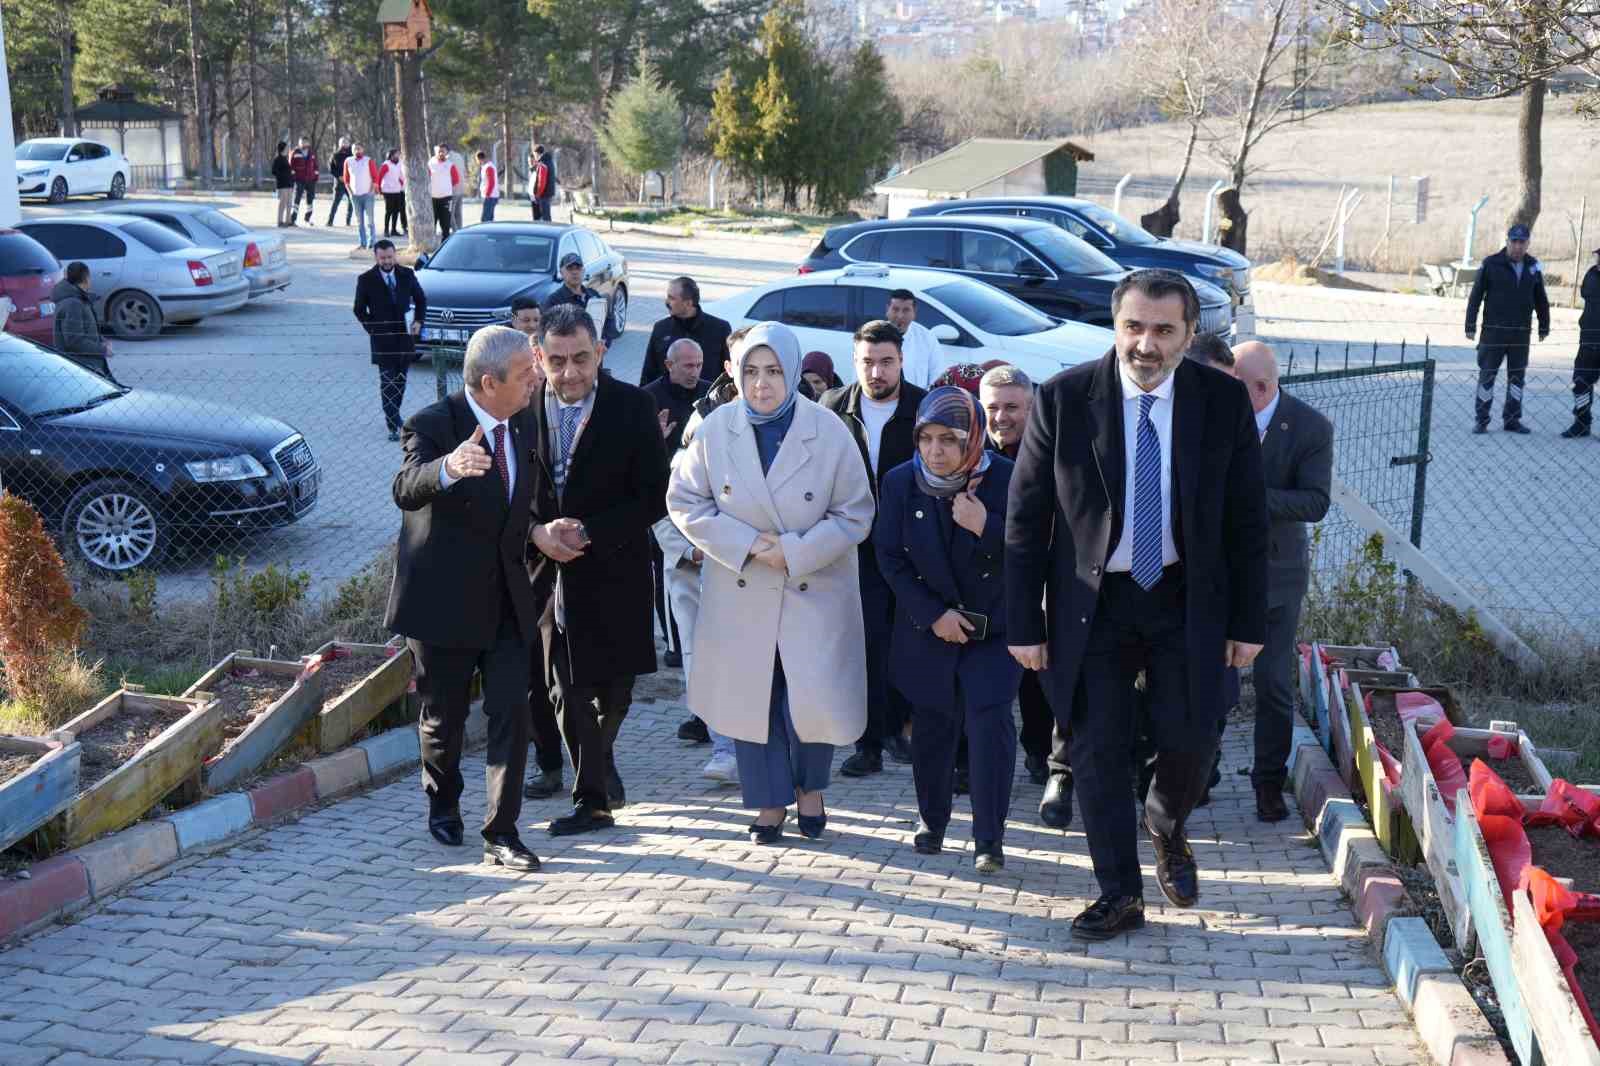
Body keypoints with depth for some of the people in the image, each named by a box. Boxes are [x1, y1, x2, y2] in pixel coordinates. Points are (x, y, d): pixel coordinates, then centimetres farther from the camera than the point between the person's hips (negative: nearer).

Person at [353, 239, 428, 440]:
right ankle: (394, 426, -9)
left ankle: (393, 417, 26)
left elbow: (421, 299, 14)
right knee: (388, 383, -7)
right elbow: (359, 310, 3)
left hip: (405, 337, 3)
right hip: (382, 339, -3)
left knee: (400, 381, 11)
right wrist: (373, 330, -6)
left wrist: (418, 321, 0)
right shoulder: (366, 280, -4)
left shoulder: (407, 274, 3)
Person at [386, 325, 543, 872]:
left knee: (511, 713, -5)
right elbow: (406, 490, -37)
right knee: (444, 717, 11)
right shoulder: (433, 425, -16)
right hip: (445, 597, -4)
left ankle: (502, 832, 2)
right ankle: (443, 805, 37)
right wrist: (448, 468, -55)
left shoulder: (523, 425, 5)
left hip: (507, 598, 5)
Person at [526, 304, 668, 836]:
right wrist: (538, 531, -13)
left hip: (613, 571, -1)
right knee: (568, 689, 3)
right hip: (548, 570, 1)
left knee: (614, 688, 8)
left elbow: (653, 498, -7)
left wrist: (588, 532, -16)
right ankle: (596, 797, 19)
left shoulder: (633, 408, -7)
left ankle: (592, 789, 33)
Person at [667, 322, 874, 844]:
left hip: (814, 592, -1)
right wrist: (745, 544, -13)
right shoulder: (715, 428, -6)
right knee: (752, 699, 7)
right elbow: (685, 501, 0)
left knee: (814, 699, -7)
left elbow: (854, 515, -5)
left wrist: (795, 552, -17)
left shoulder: (829, 431, -10)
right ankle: (770, 802, 27)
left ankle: (810, 787, 24)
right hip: (741, 594, 2)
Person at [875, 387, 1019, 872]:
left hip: (994, 627, -2)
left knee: (990, 721, -14)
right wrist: (934, 614, -10)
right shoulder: (899, 483, -7)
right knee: (931, 725, 10)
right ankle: (932, 821, 30)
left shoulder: (1007, 480, -13)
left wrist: (985, 525, -30)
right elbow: (890, 559, -3)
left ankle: (989, 837, -4)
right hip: (928, 627, 2)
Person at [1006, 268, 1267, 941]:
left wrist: (1248, 622, 0)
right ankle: (1119, 896, 20)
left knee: (1189, 740, 2)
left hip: (1188, 601, 1)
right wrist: (1024, 623, -7)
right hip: (1093, 601, -1)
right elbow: (1026, 518, -6)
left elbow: (1247, 520, 1)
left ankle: (1166, 828, 38)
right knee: (1098, 751, 4)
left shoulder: (1224, 402, -7)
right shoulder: (1063, 399, -10)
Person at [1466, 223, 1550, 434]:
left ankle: (1512, 420, 18)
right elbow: (1476, 296, -4)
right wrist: (1471, 325, -7)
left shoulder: (1533, 267, 5)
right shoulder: (1491, 264, -6)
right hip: (1493, 331, -4)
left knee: (1517, 376, 9)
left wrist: (1544, 326, 14)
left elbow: (1541, 300, 14)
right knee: (1487, 374, 0)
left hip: (1521, 333, 4)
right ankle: (1481, 420, 7)